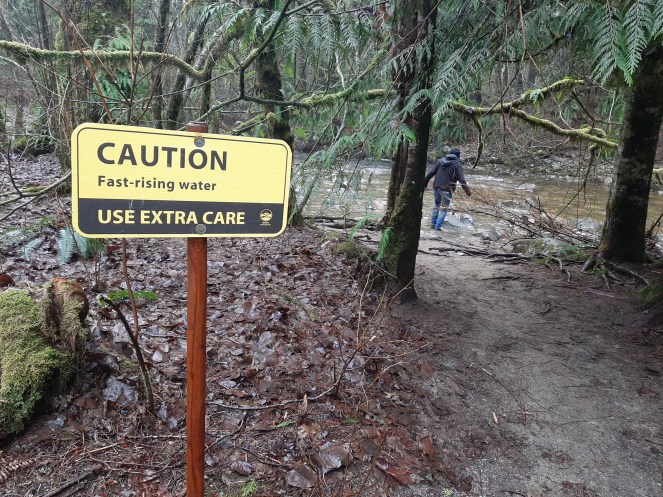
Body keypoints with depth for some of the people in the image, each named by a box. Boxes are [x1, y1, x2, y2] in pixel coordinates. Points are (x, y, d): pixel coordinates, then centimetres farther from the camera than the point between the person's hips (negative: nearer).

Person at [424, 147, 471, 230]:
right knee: (443, 209, 3)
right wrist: (467, 190, -9)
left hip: (436, 187, 5)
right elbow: (461, 179, -10)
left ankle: (433, 224, 22)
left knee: (436, 206, 20)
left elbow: (431, 173, 7)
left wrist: (425, 182, 15)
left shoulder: (440, 161, 8)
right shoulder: (457, 164, -5)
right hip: (447, 189, -5)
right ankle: (437, 226, -3)